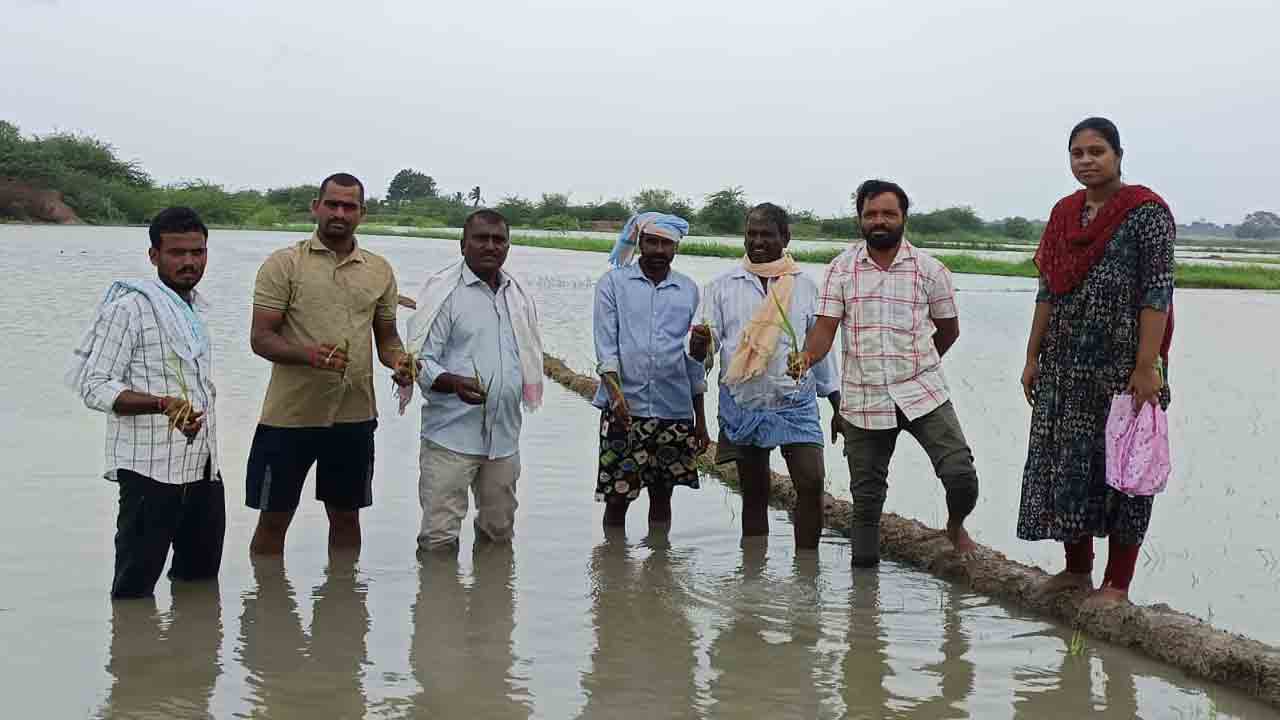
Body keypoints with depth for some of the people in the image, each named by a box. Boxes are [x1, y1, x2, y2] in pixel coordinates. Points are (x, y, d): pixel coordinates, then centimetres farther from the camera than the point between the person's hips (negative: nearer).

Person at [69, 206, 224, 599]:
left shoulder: (196, 307, 14)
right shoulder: (130, 306, -11)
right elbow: (94, 386, -16)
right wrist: (163, 404, -29)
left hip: (203, 466, 8)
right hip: (152, 470, -8)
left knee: (202, 579, 15)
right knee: (134, 587, -3)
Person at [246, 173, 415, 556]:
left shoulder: (380, 271, 9)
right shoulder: (284, 263, -4)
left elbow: (386, 337, 16)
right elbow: (260, 338, -9)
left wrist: (398, 360, -8)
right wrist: (310, 354, -28)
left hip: (355, 414, 3)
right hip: (289, 413, -3)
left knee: (346, 517, 15)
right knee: (273, 519, 6)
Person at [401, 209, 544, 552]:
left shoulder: (518, 295, 13)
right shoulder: (444, 292, -6)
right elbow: (421, 361, -11)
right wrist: (454, 383, -28)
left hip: (503, 436, 6)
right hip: (451, 436, -6)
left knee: (498, 532, 14)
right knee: (439, 537, -6)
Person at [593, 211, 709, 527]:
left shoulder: (688, 290, 11)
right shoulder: (613, 283, 4)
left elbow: (693, 360, 14)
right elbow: (605, 344, -4)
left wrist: (701, 421, 13)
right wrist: (614, 390, -21)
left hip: (675, 409, 2)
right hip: (625, 407, -2)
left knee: (662, 494, 10)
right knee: (617, 496, 0)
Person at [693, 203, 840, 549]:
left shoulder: (805, 287, 7)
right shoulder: (722, 287, 4)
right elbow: (704, 345, -1)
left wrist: (838, 407, 12)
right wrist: (699, 343, -26)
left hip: (796, 405, 0)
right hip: (743, 405, 0)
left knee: (812, 483, -12)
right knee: (754, 494, 7)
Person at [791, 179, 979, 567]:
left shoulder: (930, 269, 2)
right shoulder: (841, 269, 3)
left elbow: (948, 329, 14)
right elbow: (825, 328, -4)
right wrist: (807, 355, -24)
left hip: (923, 394, -1)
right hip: (863, 400, 1)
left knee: (960, 473, -13)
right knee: (866, 495, 7)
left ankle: (955, 525, 19)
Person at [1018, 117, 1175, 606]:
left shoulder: (1146, 212, -8)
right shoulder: (1064, 214, 10)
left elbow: (1157, 293, -13)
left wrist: (1147, 367, -19)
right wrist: (1033, 357, 10)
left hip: (1121, 365, -6)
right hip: (1066, 365, 6)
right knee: (1064, 464, 9)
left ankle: (1118, 584, 10)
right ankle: (1077, 569, 22)